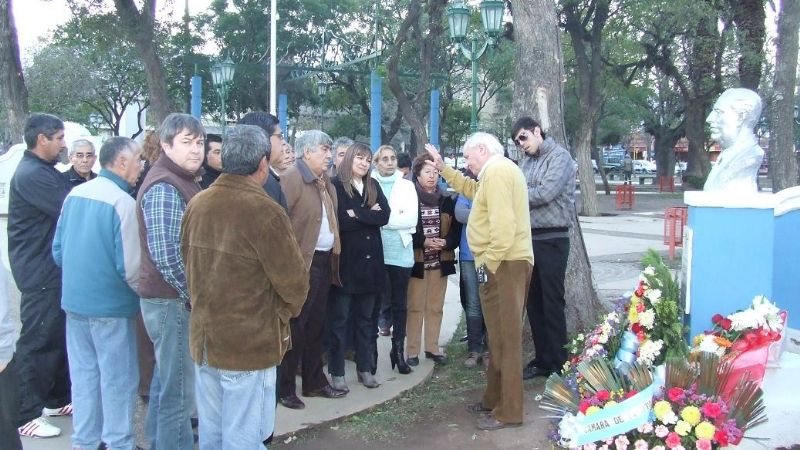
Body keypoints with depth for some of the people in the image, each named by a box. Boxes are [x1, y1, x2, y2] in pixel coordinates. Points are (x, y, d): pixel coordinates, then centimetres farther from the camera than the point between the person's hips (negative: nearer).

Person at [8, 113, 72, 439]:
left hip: (55, 268, 10)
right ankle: (26, 415, 7)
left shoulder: (45, 171, 15)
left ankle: (58, 399, 29)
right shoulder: (30, 175, -18)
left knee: (61, 335, 16)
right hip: (40, 272, -10)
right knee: (38, 340, -2)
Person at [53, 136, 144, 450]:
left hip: (74, 301, 7)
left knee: (83, 373, 16)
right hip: (110, 306, -6)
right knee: (118, 379, 7)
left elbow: (58, 250, 9)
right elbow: (130, 267, -19)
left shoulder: (74, 194, 2)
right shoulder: (123, 202, -17)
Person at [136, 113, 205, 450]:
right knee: (180, 387, -1)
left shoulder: (182, 181, 14)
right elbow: (166, 254, -26)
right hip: (174, 300, -10)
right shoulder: (165, 188, -17)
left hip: (173, 298, 10)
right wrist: (194, 295, -17)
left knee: (167, 379, 20)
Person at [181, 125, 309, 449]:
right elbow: (293, 280, -15)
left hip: (203, 338, 7)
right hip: (250, 343, -7)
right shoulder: (264, 211, -20)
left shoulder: (196, 204, 1)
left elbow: (189, 264, 11)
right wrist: (286, 311, 6)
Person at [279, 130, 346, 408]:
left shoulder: (325, 183, 15)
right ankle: (284, 388, 11)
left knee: (316, 325, 16)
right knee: (295, 326, 0)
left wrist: (333, 258, 9)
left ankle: (314, 382, 28)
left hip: (324, 261, 8)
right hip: (302, 263, -8)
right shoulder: (292, 178, -12)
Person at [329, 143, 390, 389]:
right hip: (345, 261, -5)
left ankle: (365, 368, 21)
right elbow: (337, 221, -16)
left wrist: (356, 214, -12)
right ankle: (337, 372, 9)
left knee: (365, 318, 12)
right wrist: (368, 215, -8)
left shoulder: (373, 186, 11)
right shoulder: (336, 185, -5)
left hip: (370, 261, 5)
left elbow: (385, 216, -2)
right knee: (339, 319, 3)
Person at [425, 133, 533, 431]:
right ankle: (494, 400, 26)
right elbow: (471, 190, 32)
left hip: (503, 264, -11)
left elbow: (503, 223, -23)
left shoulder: (496, 171, -13)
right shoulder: (501, 170, 20)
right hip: (505, 263, 11)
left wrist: (491, 263, -18)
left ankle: (508, 411, 2)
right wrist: (443, 168, 27)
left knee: (505, 338, -5)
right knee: (500, 336, 16)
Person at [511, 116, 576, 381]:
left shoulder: (559, 156, -7)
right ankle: (542, 360, 22)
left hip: (552, 240, -7)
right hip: (529, 238, 7)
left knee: (552, 303, -2)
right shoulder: (526, 161, 15)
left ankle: (558, 364, 8)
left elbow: (545, 193, -18)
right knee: (533, 302, 11)